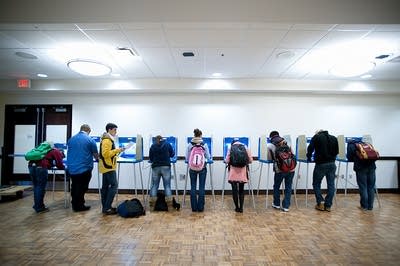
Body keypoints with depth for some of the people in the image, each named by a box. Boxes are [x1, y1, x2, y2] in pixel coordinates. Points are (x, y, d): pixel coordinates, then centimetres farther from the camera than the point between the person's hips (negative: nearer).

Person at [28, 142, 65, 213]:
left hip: (31, 165, 8)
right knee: (41, 188, 2)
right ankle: (39, 208, 11)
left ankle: (37, 206, 29)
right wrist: (64, 167, 26)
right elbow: (60, 165, 9)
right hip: (40, 167, -8)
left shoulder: (49, 151, 32)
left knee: (36, 187, 18)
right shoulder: (56, 152, 9)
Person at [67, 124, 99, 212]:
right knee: (82, 188, 6)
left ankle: (74, 205, 30)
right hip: (84, 168, -5)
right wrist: (97, 158, 24)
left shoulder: (71, 139, 7)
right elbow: (96, 155, 1)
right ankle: (79, 206, 15)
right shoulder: (90, 140, -8)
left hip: (72, 168, 5)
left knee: (74, 187, 18)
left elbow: (69, 152, 22)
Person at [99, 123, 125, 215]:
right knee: (114, 185, -10)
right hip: (108, 167, -11)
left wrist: (116, 151, 11)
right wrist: (117, 150, -18)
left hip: (106, 166, 11)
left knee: (105, 186, 11)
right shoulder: (107, 140, -16)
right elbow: (105, 154, -23)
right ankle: (107, 208, -7)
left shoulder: (108, 139, 17)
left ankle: (105, 207, 18)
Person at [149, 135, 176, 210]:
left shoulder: (153, 146, 6)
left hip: (155, 167, 1)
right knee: (167, 185, 3)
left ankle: (152, 203, 11)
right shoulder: (167, 144, 5)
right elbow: (172, 154, 11)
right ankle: (169, 202, 1)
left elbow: (150, 158, 8)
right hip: (166, 167, -1)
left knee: (154, 185, 9)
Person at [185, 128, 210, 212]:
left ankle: (194, 207, 14)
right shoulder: (204, 145, -4)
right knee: (201, 187, 5)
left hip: (192, 168, 1)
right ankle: (200, 207, 11)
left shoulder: (189, 145, -2)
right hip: (202, 168, -1)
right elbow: (208, 157, 2)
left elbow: (187, 158, 0)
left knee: (193, 187, 8)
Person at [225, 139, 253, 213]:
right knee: (241, 190, 13)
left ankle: (237, 207, 14)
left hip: (233, 172, -2)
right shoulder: (245, 147, 6)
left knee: (234, 190, 7)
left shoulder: (231, 147, 2)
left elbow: (227, 161, -6)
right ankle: (241, 208, 14)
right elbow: (250, 160, 1)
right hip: (242, 172, 2)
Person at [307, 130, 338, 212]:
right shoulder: (334, 138, 14)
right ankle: (328, 205, 12)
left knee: (316, 184, 9)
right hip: (332, 164, 4)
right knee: (331, 185, 9)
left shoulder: (316, 137, 1)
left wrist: (309, 158, 11)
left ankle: (320, 202, 1)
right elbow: (336, 151, 16)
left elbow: (310, 148, -4)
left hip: (321, 164, -4)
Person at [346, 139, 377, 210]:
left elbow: (349, 158, 9)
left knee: (363, 187, 2)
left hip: (361, 167, -4)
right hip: (371, 166, 5)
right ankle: (370, 206, 17)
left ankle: (364, 206, 9)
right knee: (371, 187, 10)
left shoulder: (351, 145, 11)